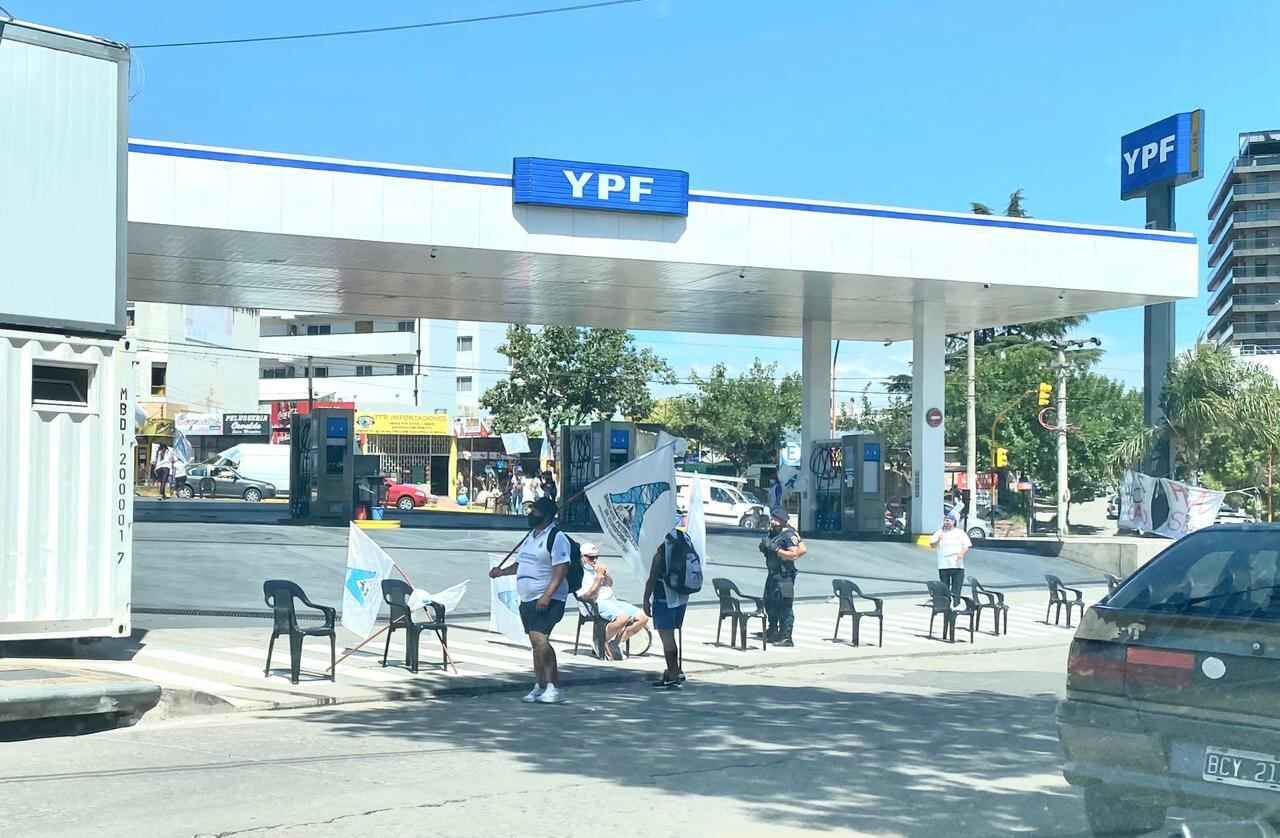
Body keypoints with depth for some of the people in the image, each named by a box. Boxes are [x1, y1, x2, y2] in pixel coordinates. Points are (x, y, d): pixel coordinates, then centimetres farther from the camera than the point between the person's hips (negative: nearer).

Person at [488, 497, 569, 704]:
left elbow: (561, 570, -19)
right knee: (536, 643, 12)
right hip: (527, 600, 9)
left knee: (539, 639, -21)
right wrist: (501, 572, 14)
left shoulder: (556, 538, -11)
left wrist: (547, 595, -27)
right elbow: (520, 564, 30)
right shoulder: (530, 536, 17)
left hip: (547, 601, -9)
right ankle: (541, 687, 21)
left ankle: (555, 688, -19)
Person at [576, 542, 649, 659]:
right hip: (597, 604, -9)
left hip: (613, 600, 9)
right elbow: (589, 595, -14)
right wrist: (599, 576, -10)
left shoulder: (598, 567, 21)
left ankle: (616, 643, -3)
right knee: (623, 618, -36)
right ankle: (601, 643, -13)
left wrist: (606, 573, 4)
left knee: (643, 617, -6)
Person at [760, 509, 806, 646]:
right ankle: (773, 632, 35)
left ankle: (786, 637, -7)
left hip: (784, 576, -10)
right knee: (769, 603, 19)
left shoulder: (789, 535, -15)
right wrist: (765, 546, 4)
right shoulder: (773, 533, 11)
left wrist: (776, 549, -25)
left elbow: (794, 555, -22)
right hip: (773, 574, 10)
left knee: (785, 606, -9)